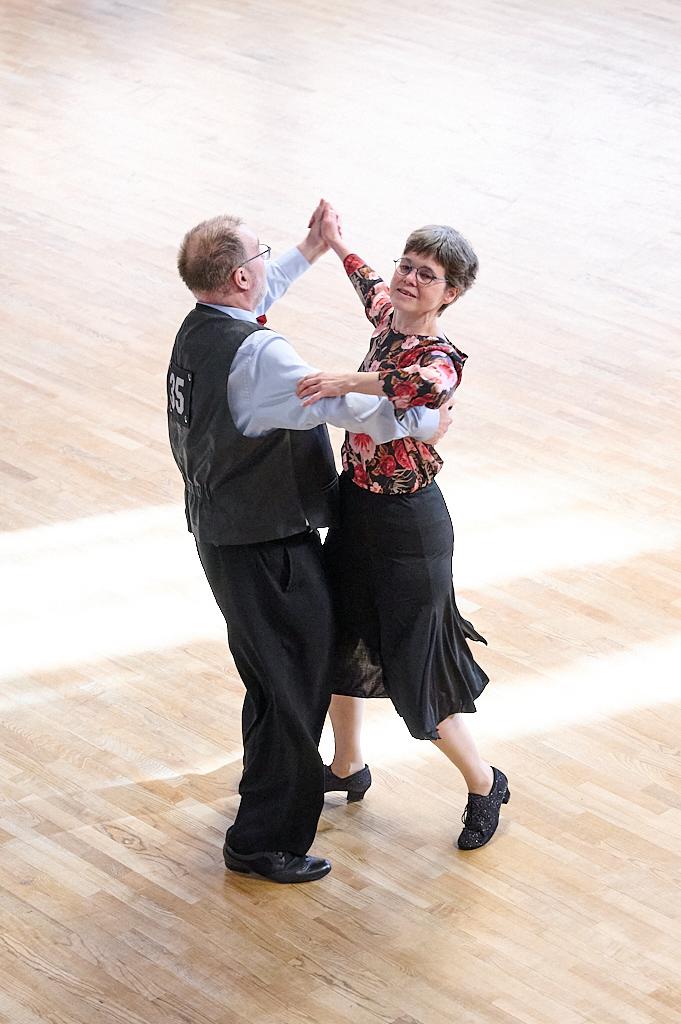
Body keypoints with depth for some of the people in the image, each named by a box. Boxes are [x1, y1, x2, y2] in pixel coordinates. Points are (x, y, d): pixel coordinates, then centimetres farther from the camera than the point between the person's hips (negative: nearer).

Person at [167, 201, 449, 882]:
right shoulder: (256, 356, -29)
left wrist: (310, 251, 35)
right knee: (294, 689, 4)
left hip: (223, 536, 10)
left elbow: (256, 295, 24)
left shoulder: (198, 328, 1)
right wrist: (426, 421, -16)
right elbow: (345, 406, -32)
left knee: (270, 677, 27)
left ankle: (269, 782, 47)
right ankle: (263, 840, 14)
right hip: (267, 553, -10)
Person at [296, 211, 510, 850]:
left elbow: (429, 384, -50)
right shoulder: (389, 319, 0)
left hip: (406, 528, -8)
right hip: (356, 509, 8)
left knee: (413, 674, 2)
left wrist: (347, 381, -50)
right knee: (337, 645, 22)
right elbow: (376, 293, 27)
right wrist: (338, 247, 39)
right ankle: (347, 768, 45)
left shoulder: (439, 356, -23)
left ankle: (484, 784, 26)